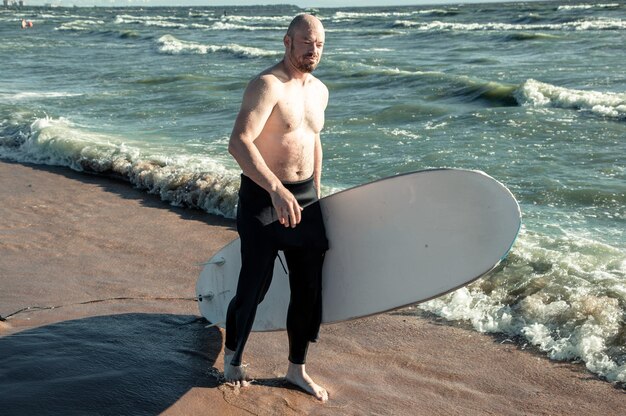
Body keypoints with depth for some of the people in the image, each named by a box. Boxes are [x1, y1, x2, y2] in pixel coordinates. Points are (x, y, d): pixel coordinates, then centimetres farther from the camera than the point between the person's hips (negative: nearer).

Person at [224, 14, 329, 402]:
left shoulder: (320, 90, 10)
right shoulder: (267, 86, -16)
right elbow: (239, 142, -29)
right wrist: (277, 190, -38)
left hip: (305, 197, 7)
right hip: (263, 197, -7)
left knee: (309, 287, 10)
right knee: (255, 286, 2)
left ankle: (297, 369, 26)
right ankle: (233, 358, 29)